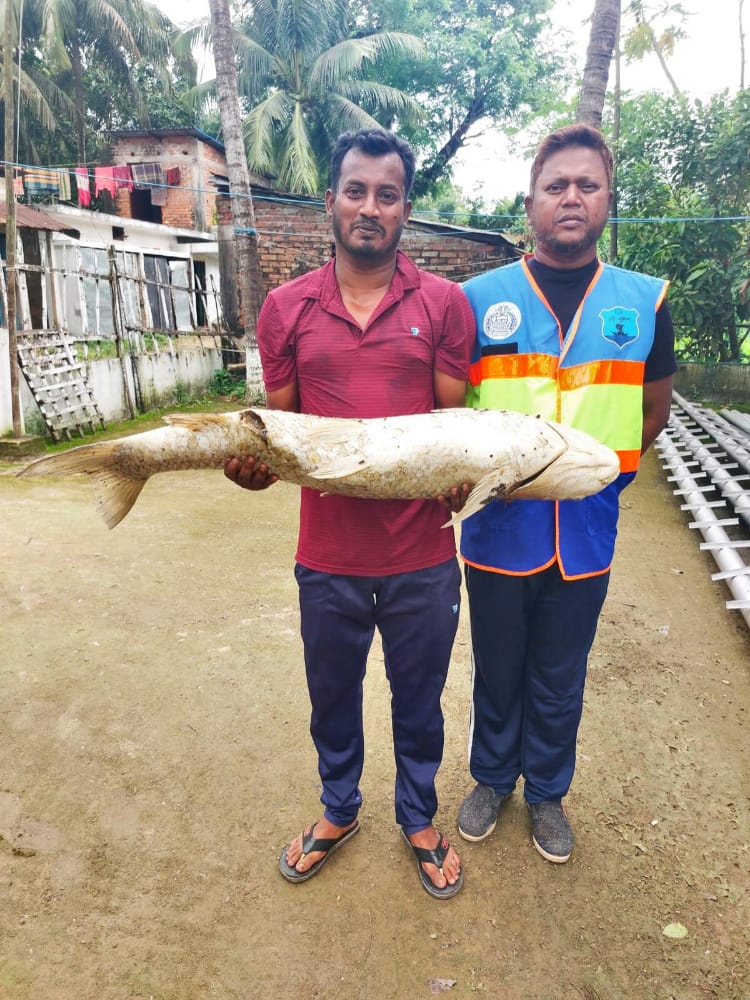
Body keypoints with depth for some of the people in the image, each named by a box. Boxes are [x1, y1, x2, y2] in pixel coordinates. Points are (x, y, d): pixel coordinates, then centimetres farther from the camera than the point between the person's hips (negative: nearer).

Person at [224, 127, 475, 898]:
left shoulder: (443, 303, -1)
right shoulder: (287, 308, 2)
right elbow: (279, 422, 6)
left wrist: (457, 475, -21)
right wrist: (255, 462, -15)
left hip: (421, 554, -1)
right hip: (327, 554, 2)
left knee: (417, 698, 18)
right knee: (332, 696, 21)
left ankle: (418, 818, 45)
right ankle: (338, 811, 49)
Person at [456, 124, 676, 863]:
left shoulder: (644, 302, 1)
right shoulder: (479, 299, -3)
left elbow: (654, 411, 11)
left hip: (585, 533, 1)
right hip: (498, 530, 0)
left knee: (560, 680, 17)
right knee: (497, 671, 17)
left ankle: (547, 791, 42)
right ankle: (492, 779, 43)